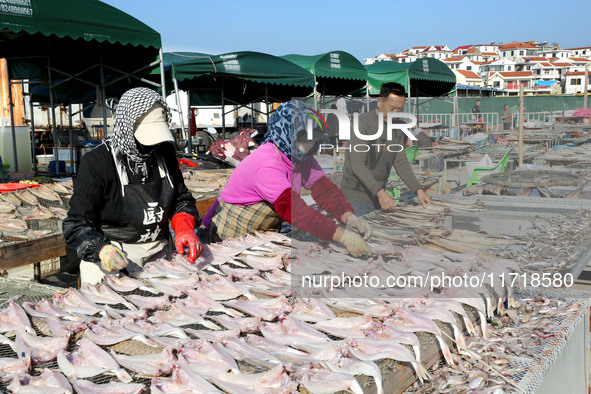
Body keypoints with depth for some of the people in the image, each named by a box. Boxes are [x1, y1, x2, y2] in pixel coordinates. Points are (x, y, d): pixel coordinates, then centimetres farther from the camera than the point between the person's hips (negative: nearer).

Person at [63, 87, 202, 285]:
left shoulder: (164, 152, 4)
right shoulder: (96, 161, -12)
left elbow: (181, 198, 13)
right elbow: (77, 224, -12)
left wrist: (185, 229, -8)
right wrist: (101, 250, -31)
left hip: (157, 253, 4)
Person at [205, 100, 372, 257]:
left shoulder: (304, 159, -4)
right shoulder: (265, 165, -32)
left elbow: (324, 188, -12)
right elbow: (292, 207, -43)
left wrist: (348, 216, -33)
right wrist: (341, 235, -50)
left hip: (268, 230, 8)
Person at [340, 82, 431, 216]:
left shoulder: (397, 128, 10)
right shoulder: (363, 124, -14)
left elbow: (401, 163, 11)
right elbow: (358, 165, -21)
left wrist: (418, 190, -2)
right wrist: (380, 192, -31)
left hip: (378, 199, 7)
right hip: (356, 198, -7)